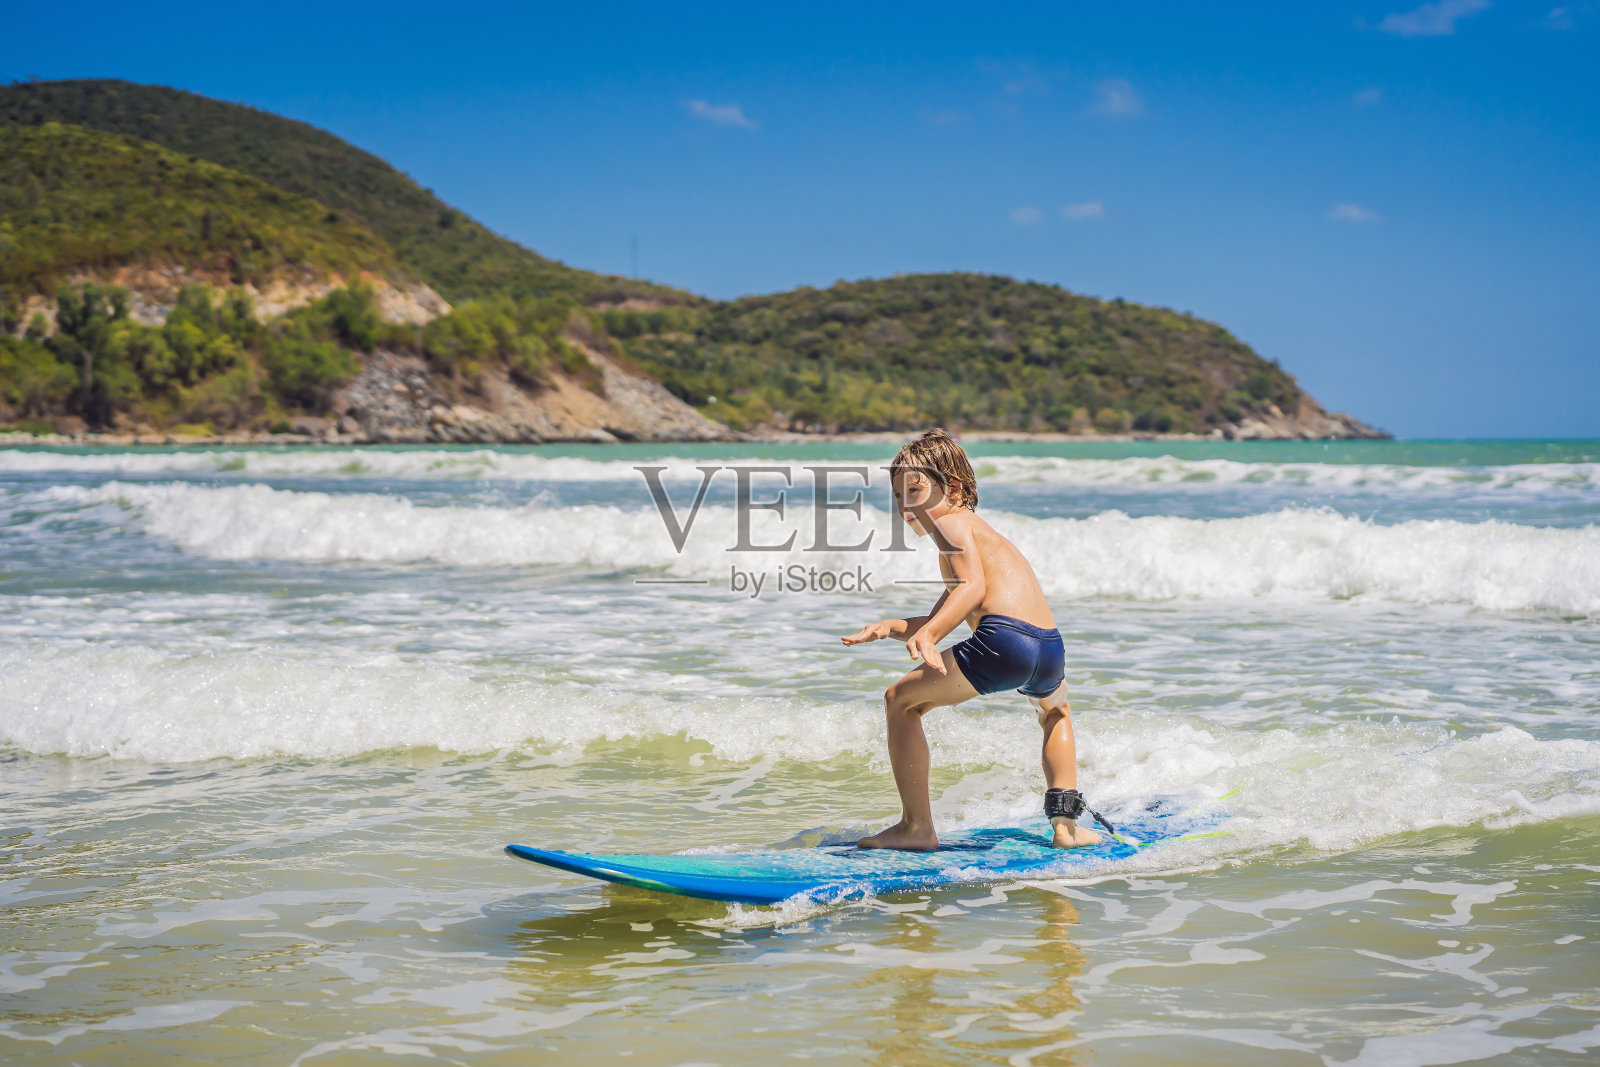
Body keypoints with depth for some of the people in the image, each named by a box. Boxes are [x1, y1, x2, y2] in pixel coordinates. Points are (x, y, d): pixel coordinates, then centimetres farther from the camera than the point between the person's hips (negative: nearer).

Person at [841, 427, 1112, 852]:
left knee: (900, 701, 7)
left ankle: (917, 826, 5)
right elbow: (940, 620, 39)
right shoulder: (981, 532, 36)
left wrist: (926, 635, -22)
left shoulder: (951, 522, 8)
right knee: (1055, 711, 42)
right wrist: (889, 627, 27)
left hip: (1003, 638, -9)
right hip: (1051, 647, 9)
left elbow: (973, 588, -12)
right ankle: (1066, 824, 33)